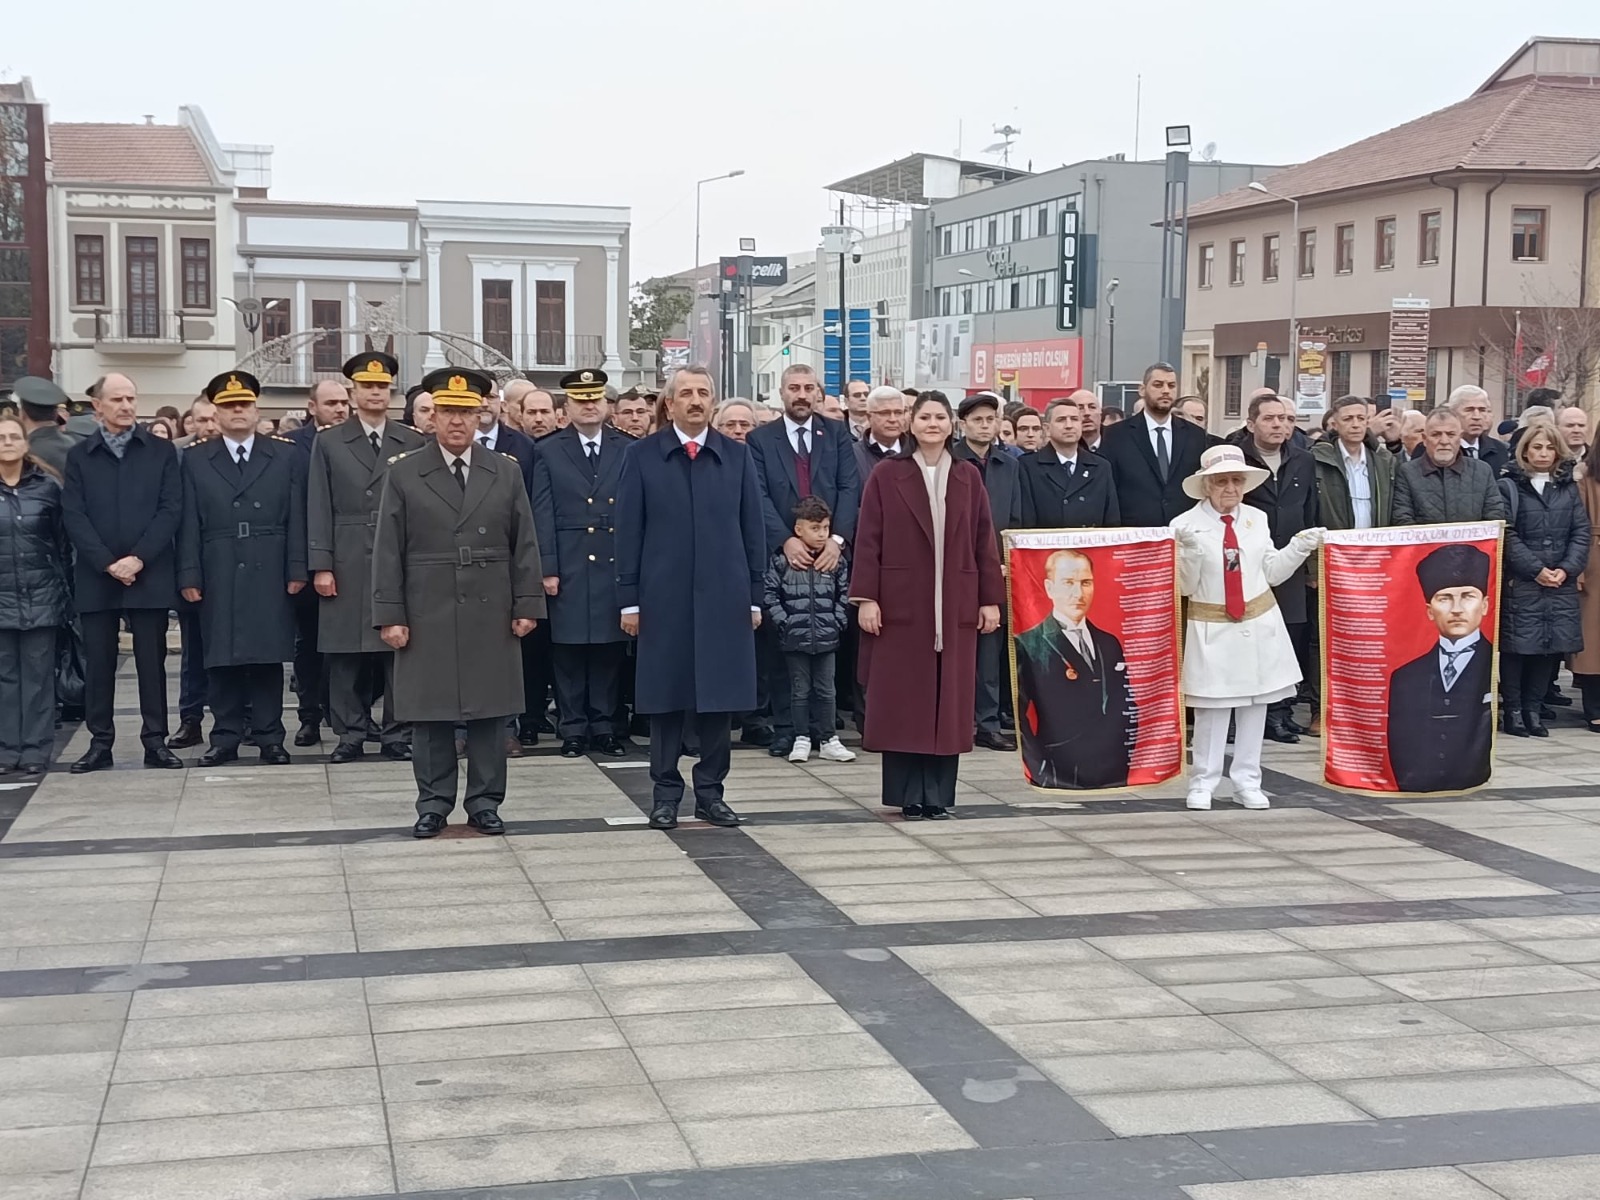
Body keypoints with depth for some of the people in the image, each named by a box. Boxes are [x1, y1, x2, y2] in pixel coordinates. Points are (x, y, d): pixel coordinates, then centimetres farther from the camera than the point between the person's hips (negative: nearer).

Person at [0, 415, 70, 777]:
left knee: (38, 675, 2)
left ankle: (35, 751, 7)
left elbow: (63, 542, 6)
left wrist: (63, 590, 2)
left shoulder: (48, 486, 2)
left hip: (41, 597, 0)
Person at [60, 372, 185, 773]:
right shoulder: (79, 456, 9)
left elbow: (171, 510, -1)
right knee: (98, 662, 3)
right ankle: (100, 743, 10)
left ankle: (155, 741, 8)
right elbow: (73, 516, 0)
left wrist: (139, 559, -11)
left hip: (150, 575, -1)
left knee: (152, 660, 3)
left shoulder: (161, 451, 7)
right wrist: (107, 563, -11)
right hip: (96, 576, 1)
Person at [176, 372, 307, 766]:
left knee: (269, 657, 2)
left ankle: (269, 738, 9)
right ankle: (225, 738, 10)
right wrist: (189, 575, -2)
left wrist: (297, 570, -2)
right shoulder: (195, 459, 9)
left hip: (269, 576, 0)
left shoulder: (286, 455, 7)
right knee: (221, 659, 3)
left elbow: (296, 517, 4)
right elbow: (189, 523, 5)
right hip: (218, 577, 1)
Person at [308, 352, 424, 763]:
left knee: (399, 650, 1)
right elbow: (319, 510, 4)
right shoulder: (329, 443, 8)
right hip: (348, 568, 0)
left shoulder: (413, 444, 8)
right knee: (345, 653, 2)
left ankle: (397, 735, 10)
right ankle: (350, 735, 10)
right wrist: (321, 566, -4)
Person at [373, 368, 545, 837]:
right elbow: (387, 550, 0)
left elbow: (525, 545, 7)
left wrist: (527, 605, 0)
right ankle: (433, 803, 14)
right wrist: (390, 615, -5)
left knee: (490, 712, 5)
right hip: (426, 618, -1)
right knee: (430, 714, 4)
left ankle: (484, 802, 14)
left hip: (491, 617, 1)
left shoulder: (507, 471, 7)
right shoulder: (403, 473, 3)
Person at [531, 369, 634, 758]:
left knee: (610, 648, 4)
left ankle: (605, 726, 13)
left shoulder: (628, 450, 8)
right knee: (568, 649, 1)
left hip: (615, 565, 1)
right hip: (569, 568, -1)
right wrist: (547, 568, -5)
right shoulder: (550, 451, 6)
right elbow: (542, 516, 2)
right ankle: (573, 729, 9)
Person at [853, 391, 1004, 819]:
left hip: (955, 607, 2)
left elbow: (984, 541, 8)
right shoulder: (886, 475, 1)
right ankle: (908, 794, 7)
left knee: (949, 699, 3)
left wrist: (991, 599, 4)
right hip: (901, 604, -2)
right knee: (902, 699, 0)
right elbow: (868, 540, -2)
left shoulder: (969, 478, 8)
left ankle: (939, 793, 9)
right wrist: (866, 597, -8)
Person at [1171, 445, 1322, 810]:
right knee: (1212, 707, 0)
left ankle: (1247, 781, 19)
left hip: (1259, 624, 4)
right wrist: (1191, 552, -25)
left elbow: (1272, 572, 10)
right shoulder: (1187, 525, -8)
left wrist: (1298, 548, -3)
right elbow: (1186, 587, -9)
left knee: (1255, 704, 9)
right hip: (1212, 629, -4)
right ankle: (1203, 783, 12)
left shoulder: (1257, 519, 3)